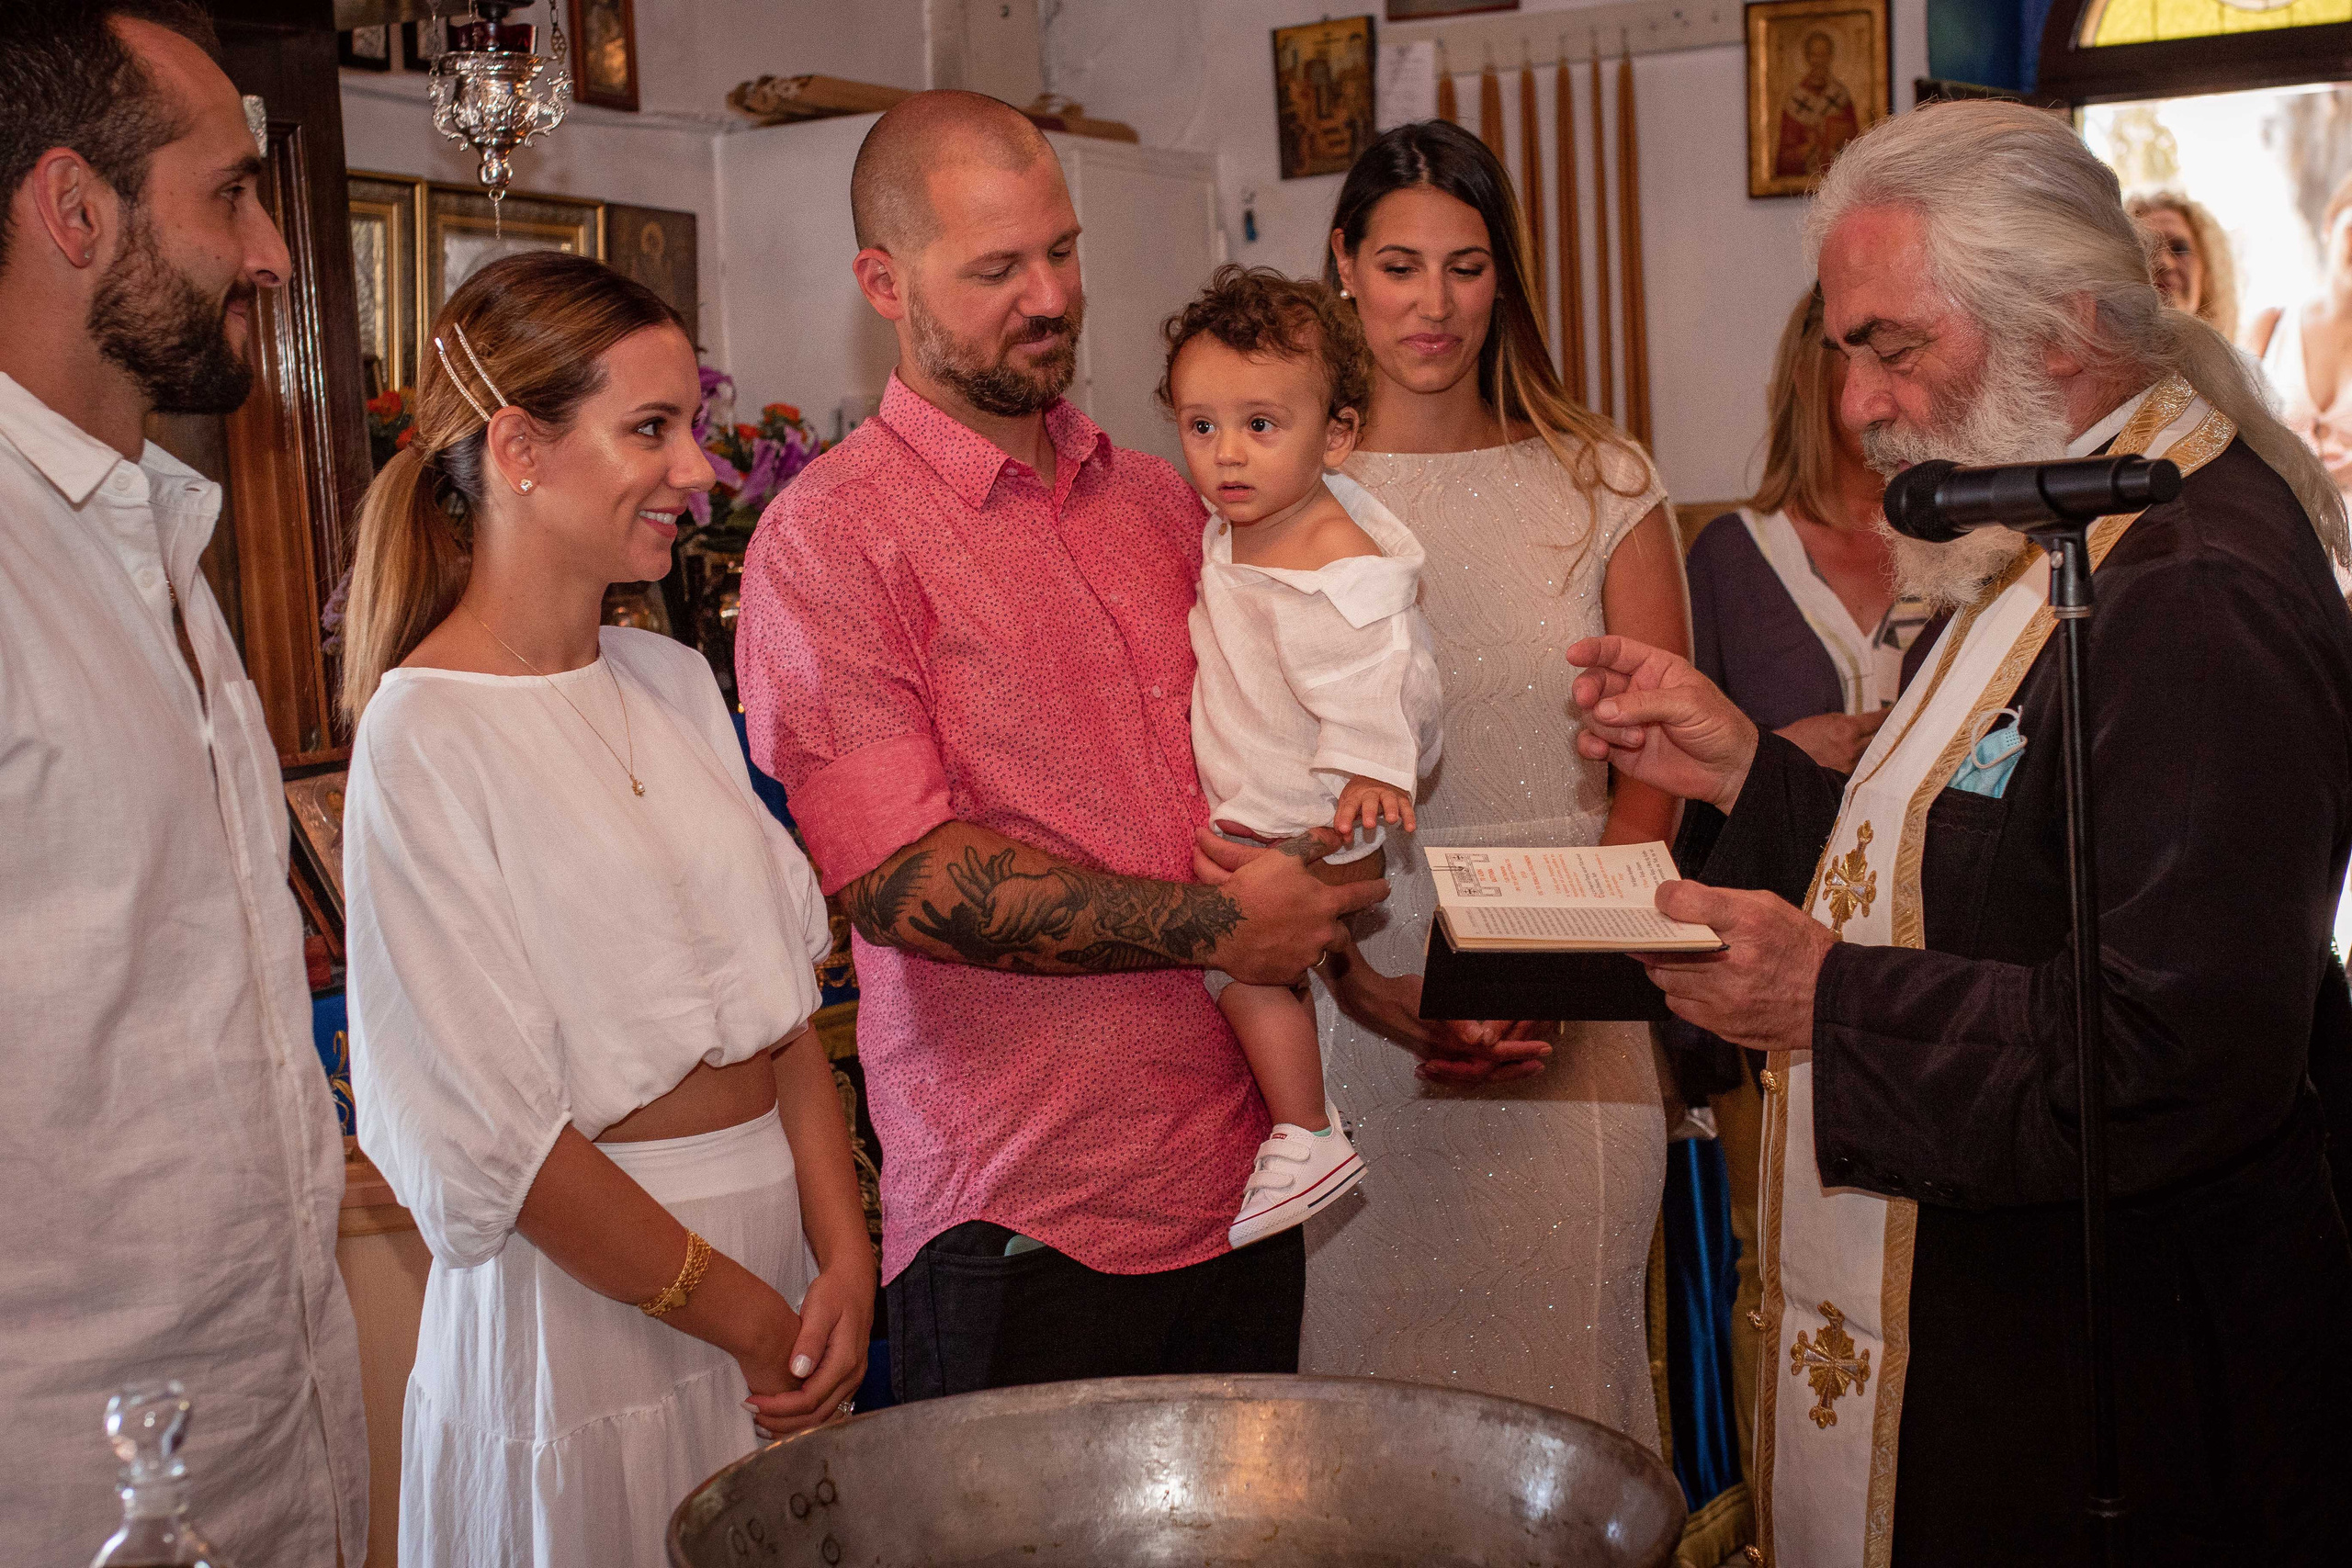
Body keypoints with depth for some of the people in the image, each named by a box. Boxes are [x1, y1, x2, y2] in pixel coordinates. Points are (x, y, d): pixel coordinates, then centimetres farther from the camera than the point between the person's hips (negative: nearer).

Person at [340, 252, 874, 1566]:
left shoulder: (674, 681, 7)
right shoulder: (423, 738, -14)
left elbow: (784, 998, 6)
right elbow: (495, 1136, -16)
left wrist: (844, 1260, -7)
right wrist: (750, 1325, -11)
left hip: (785, 1248, 7)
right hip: (588, 1296, -6)